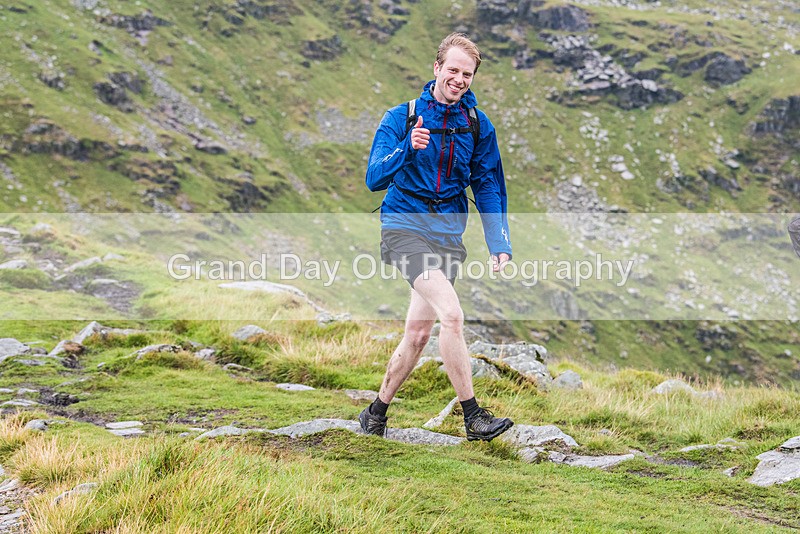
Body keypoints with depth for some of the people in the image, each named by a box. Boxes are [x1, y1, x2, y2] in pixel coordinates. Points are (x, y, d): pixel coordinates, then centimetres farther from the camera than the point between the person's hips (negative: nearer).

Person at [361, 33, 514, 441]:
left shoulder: (478, 126, 8)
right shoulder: (401, 118, -2)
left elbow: (489, 189, 12)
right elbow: (374, 179, -8)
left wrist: (499, 246, 3)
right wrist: (408, 148, -26)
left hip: (448, 234, 4)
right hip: (404, 226, -4)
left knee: (418, 334, 4)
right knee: (451, 314, -22)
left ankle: (376, 414, 22)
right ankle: (473, 417, -18)